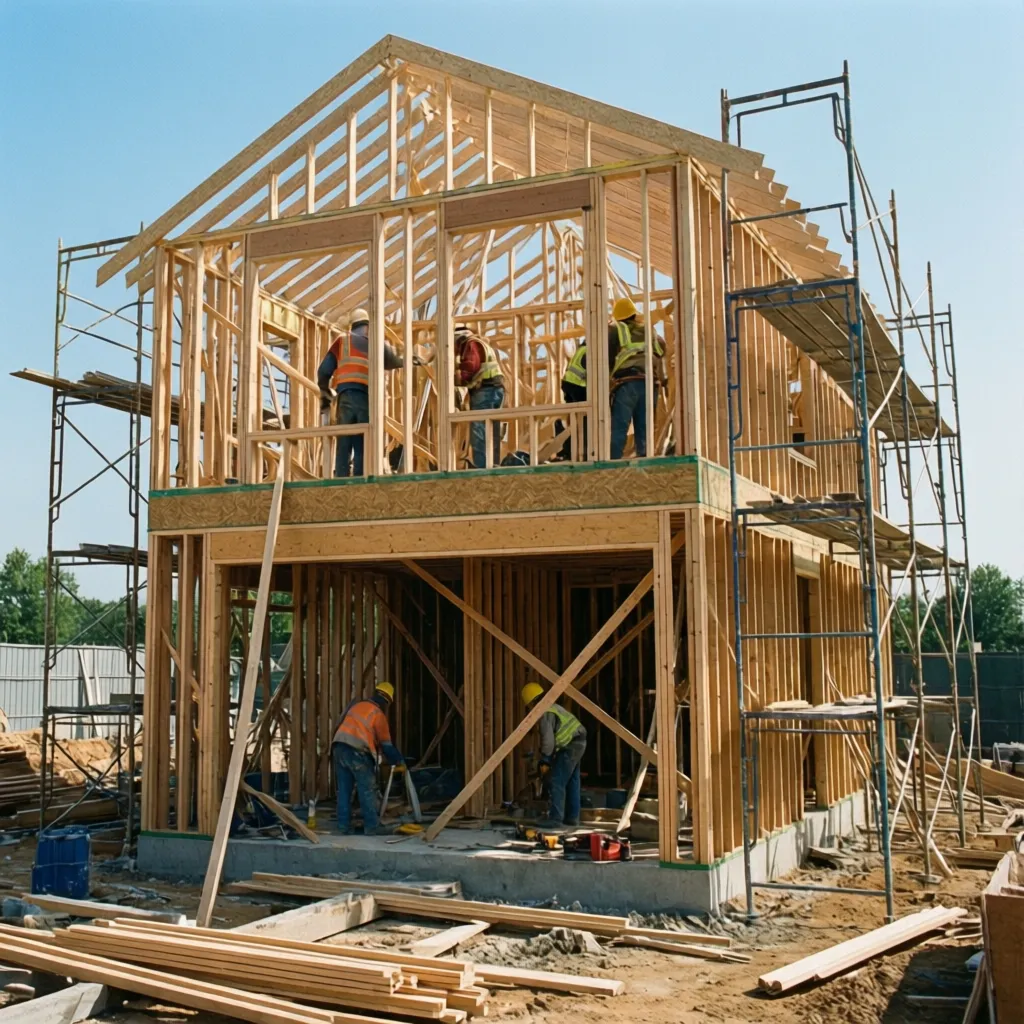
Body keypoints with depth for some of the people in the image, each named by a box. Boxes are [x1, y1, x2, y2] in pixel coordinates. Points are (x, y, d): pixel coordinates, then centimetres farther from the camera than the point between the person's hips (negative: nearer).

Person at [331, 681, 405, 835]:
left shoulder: (357, 705, 20)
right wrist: (398, 760, 20)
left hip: (339, 747, 7)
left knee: (344, 789, 11)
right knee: (368, 789, 1)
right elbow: (386, 744, 5)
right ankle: (372, 826, 1)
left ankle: (344, 825, 13)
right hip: (357, 752, -7)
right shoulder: (378, 714, 1)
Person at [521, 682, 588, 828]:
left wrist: (545, 760, -14)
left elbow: (548, 738, -21)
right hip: (577, 743, 11)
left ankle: (555, 819, -13)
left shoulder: (545, 713, -15)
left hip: (570, 746, -11)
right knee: (571, 782, 17)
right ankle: (572, 817, 23)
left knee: (556, 782, -10)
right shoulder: (552, 706, 16)